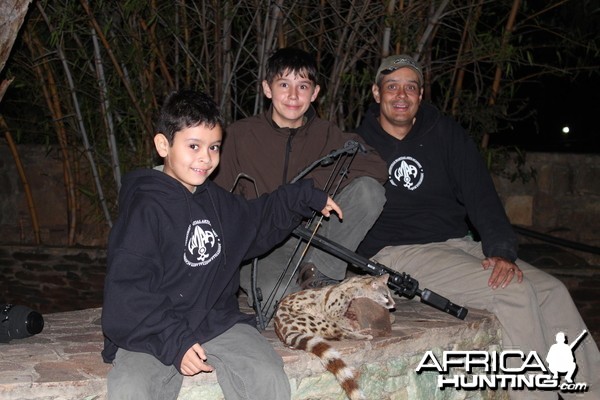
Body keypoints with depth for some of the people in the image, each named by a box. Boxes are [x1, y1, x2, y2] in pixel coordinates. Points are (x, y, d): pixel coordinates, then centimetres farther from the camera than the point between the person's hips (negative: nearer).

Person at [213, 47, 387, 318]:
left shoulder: (326, 134, 8)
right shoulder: (241, 134, 4)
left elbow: (377, 167, -9)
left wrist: (310, 185, -17)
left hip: (315, 241, 3)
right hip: (262, 245, -3)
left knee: (369, 190, -20)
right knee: (275, 297, -36)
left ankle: (320, 270, -18)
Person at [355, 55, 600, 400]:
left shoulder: (445, 133, 10)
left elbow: (480, 192, 3)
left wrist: (501, 249, -12)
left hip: (459, 244, 6)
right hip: (396, 253, -5)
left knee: (552, 291, -11)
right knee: (514, 292, -25)